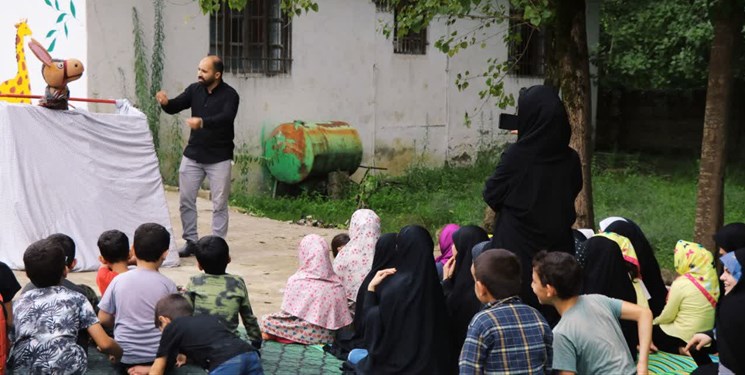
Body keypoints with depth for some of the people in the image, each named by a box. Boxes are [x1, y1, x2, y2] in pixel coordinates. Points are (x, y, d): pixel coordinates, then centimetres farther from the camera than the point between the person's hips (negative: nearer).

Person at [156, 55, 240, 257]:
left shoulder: (229, 95, -12)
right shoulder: (195, 90, 3)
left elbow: (226, 118, -28)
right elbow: (176, 106, -1)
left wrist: (202, 122, -45)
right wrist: (165, 103, -25)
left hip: (219, 158, -5)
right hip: (193, 155, 5)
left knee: (219, 204, 0)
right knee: (185, 200, 6)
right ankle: (191, 241, 17)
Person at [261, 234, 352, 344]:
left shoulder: (296, 281, -14)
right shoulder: (337, 283, -3)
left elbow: (287, 313, -9)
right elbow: (344, 318, 1)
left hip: (307, 335, -5)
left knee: (266, 320, 10)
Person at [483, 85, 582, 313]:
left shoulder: (517, 155, -15)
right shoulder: (570, 159, -4)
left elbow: (491, 195, -3)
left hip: (518, 247, -4)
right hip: (559, 249, 4)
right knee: (555, 311, 10)